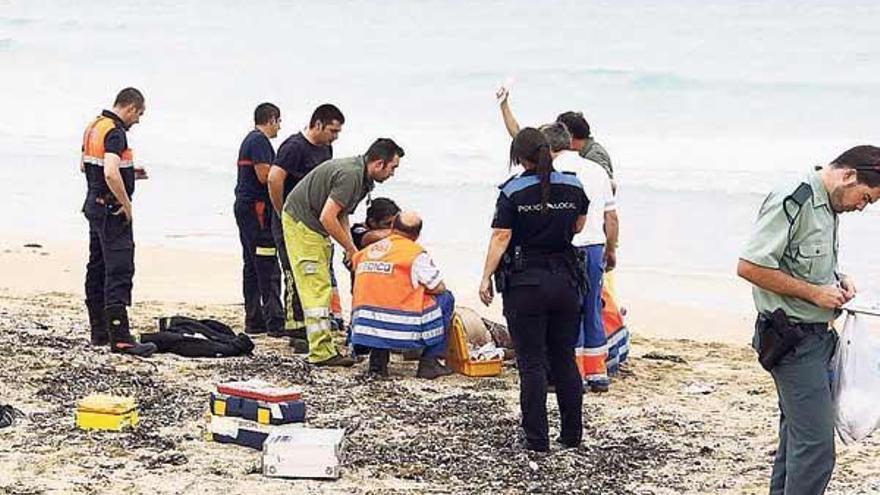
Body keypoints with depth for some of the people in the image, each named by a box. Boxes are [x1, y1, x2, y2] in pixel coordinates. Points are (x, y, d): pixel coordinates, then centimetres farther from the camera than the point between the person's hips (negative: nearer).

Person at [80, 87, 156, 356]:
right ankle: (120, 338, -16)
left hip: (94, 205, 10)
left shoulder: (94, 126, 12)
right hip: (112, 210, -10)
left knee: (97, 268, 14)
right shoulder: (115, 132, -18)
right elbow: (111, 174, -31)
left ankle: (99, 331, 22)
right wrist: (126, 204, -18)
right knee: (120, 271, -12)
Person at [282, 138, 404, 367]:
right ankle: (321, 351, -12)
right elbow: (327, 218, -28)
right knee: (316, 288, -12)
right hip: (300, 222, -11)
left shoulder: (362, 177, 7)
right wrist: (350, 248, -17)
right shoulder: (350, 175, -26)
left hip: (315, 227, 11)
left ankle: (322, 347, 15)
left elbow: (341, 214, 14)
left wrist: (351, 247, 1)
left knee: (322, 288, 11)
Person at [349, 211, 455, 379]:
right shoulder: (416, 253, -3)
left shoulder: (365, 252, 14)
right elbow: (439, 288, 2)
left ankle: (377, 358, 19)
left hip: (365, 328, 5)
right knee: (445, 298, 16)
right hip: (402, 330, -5)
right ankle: (430, 362, 12)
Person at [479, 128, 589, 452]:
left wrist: (486, 278, -8)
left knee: (532, 363, 1)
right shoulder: (572, 186, 2)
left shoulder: (513, 192, -9)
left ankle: (537, 439, 1)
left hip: (525, 283, -4)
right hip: (565, 280, 4)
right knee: (565, 360, 14)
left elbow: (500, 237, -12)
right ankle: (572, 434, 18)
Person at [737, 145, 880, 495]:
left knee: (797, 435, 16)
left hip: (816, 335, 10)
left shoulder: (828, 207, 13)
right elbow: (749, 267, -22)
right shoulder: (792, 202, -17)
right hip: (793, 340, -10)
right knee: (816, 445, -11)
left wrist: (838, 280, 8)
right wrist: (815, 293, -17)